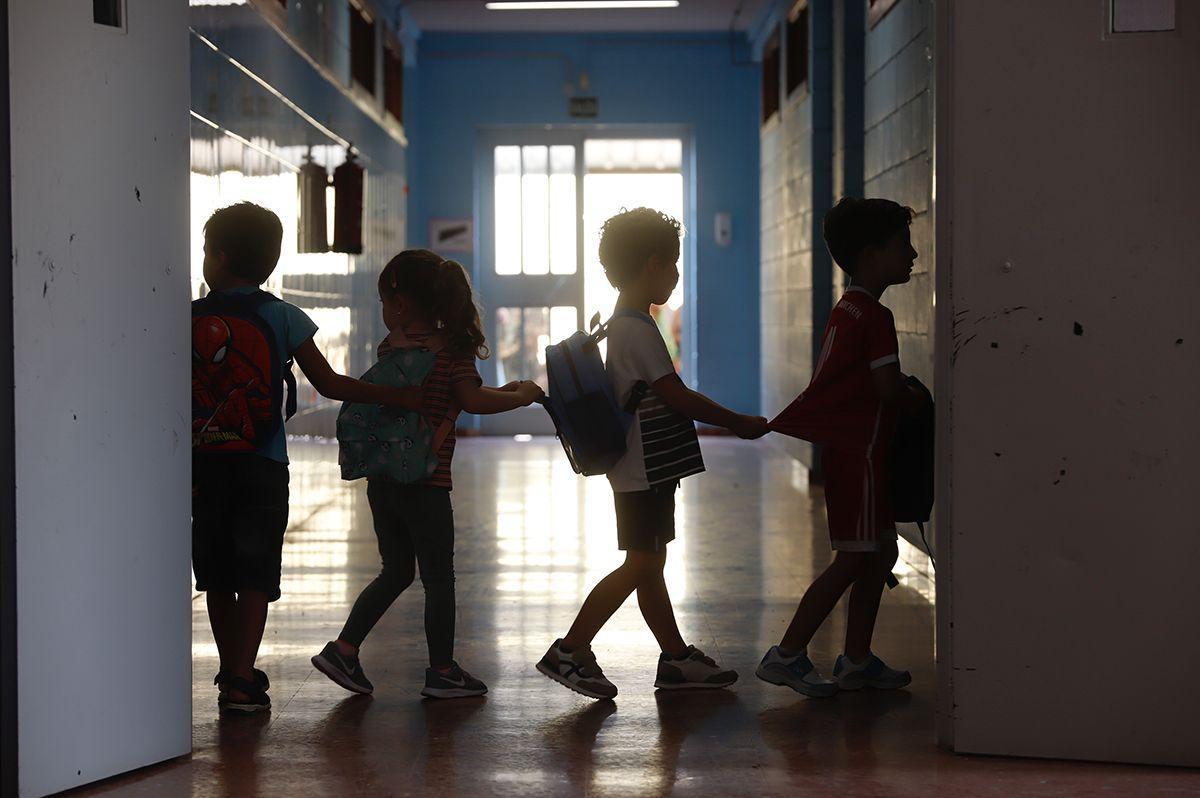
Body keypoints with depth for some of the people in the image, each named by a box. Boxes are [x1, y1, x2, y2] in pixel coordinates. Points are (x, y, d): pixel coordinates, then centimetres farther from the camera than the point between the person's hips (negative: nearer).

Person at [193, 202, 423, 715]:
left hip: (203, 463, 2)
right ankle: (241, 682, -10)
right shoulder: (283, 318, -2)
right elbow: (329, 384, -2)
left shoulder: (188, 318, 1)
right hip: (262, 466, -2)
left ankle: (233, 672, 23)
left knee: (218, 578, 12)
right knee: (255, 577, 0)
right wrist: (397, 397, 6)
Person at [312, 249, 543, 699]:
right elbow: (472, 400, -21)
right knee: (438, 577, 7)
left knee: (396, 572, 19)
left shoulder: (389, 347, 5)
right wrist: (521, 396, -5)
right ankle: (442, 671, 13)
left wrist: (501, 391, 14)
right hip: (425, 482, -5)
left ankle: (344, 649, 14)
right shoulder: (450, 348, -10)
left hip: (382, 477, 6)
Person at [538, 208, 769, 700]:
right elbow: (678, 396, -18)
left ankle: (676, 658, 18)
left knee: (651, 565, 12)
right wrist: (740, 424, -9)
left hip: (648, 468, 10)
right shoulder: (637, 329, -17)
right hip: (644, 470, -10)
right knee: (640, 565, -8)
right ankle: (571, 650, -5)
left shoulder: (624, 325, 15)